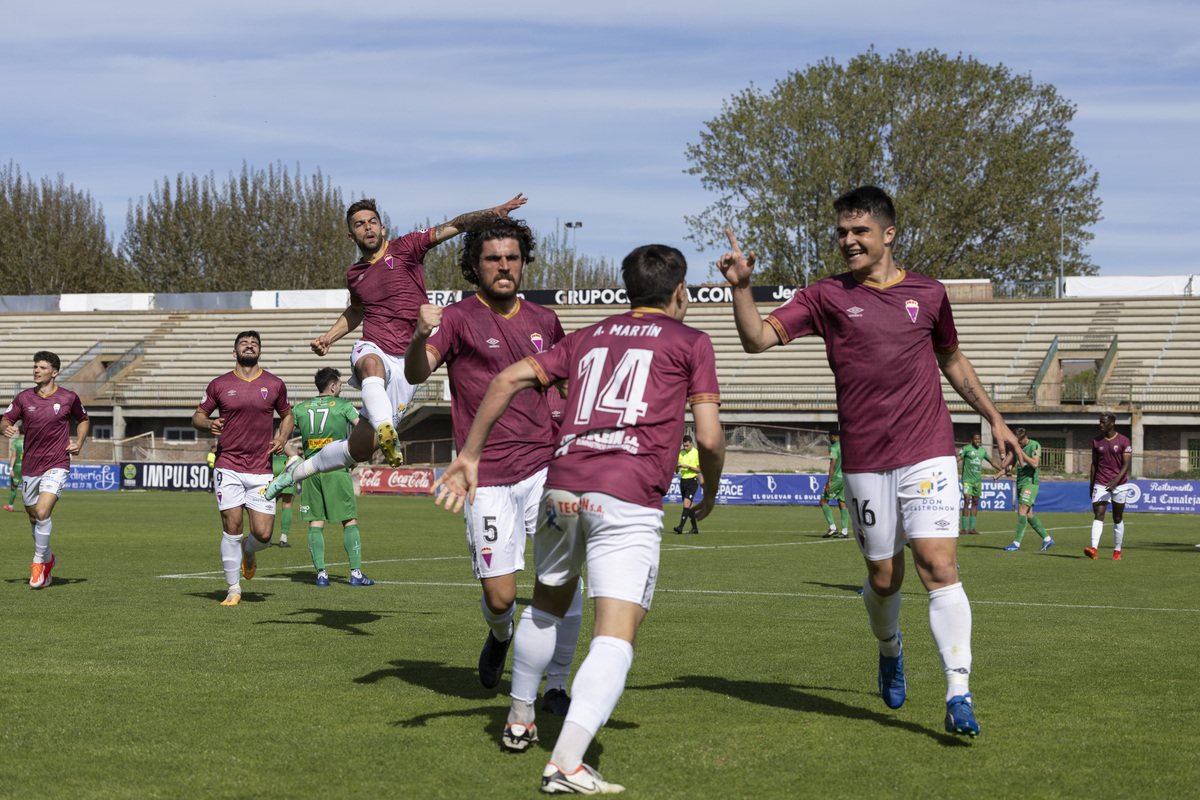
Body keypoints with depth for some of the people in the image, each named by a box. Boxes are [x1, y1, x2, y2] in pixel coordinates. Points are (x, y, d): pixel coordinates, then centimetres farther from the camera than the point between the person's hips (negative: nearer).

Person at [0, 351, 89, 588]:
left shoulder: (68, 398, -2)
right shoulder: (23, 398, 2)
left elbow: (83, 420, 16)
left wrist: (79, 442, -1)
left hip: (56, 465, -3)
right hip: (29, 468, 3)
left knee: (42, 512, -20)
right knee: (34, 518, 12)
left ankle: (39, 562, -4)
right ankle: (48, 558, 37)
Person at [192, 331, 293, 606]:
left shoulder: (274, 385, 7)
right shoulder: (219, 385, 4)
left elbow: (287, 415, 22)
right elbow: (197, 416, 12)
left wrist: (282, 437, 2)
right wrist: (208, 424, -11)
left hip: (261, 470, 1)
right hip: (228, 468, -1)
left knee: (263, 534, -5)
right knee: (232, 529, -5)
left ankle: (248, 552, 32)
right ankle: (233, 589, 9)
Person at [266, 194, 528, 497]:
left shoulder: (404, 248, 2)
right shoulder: (355, 274, 16)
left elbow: (454, 226, -9)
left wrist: (494, 212, -21)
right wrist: (328, 338, 24)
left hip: (406, 361, -2)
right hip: (371, 349, 2)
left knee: (360, 449, -4)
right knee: (372, 364, -41)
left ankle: (299, 470, 18)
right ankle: (387, 433, -64)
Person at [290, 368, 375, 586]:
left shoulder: (301, 408, 10)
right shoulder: (343, 405, 0)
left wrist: (294, 456, 20)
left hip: (311, 470, 3)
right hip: (336, 469, -3)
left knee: (315, 523, 5)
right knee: (349, 522, 2)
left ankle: (321, 573, 0)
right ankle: (356, 572, -2)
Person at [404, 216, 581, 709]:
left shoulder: (543, 321, 12)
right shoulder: (458, 319, -1)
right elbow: (415, 373, -17)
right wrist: (420, 334, -37)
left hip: (544, 468, 3)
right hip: (487, 478, -3)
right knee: (499, 598, -4)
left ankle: (553, 686, 4)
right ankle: (500, 635, 34)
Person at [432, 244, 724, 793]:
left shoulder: (588, 337, 24)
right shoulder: (690, 342, 12)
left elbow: (509, 379, 15)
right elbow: (709, 437, 4)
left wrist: (469, 456, 18)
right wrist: (709, 492, 23)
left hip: (562, 483, 5)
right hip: (628, 496, -5)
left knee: (549, 603, 29)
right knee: (616, 637, -9)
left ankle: (518, 721, 43)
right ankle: (566, 764, -26)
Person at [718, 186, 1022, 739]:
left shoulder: (928, 294, 9)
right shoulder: (827, 297, 4)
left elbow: (952, 361, 24)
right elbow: (757, 338, -5)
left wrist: (993, 418, 23)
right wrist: (742, 287, -20)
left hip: (928, 452, 0)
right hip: (864, 459, 0)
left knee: (937, 564, -14)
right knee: (883, 577, 7)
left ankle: (958, 695, -15)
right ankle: (890, 649, 41)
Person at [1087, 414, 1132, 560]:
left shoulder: (1123, 441, -4)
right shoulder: (1096, 441, 7)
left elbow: (1126, 465, -11)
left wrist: (1116, 481, -25)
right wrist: (1091, 486, 13)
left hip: (1119, 485, -2)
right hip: (1100, 485, 2)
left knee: (1118, 519, 7)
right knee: (1098, 515, -14)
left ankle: (1117, 551, 19)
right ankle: (1094, 549, -27)